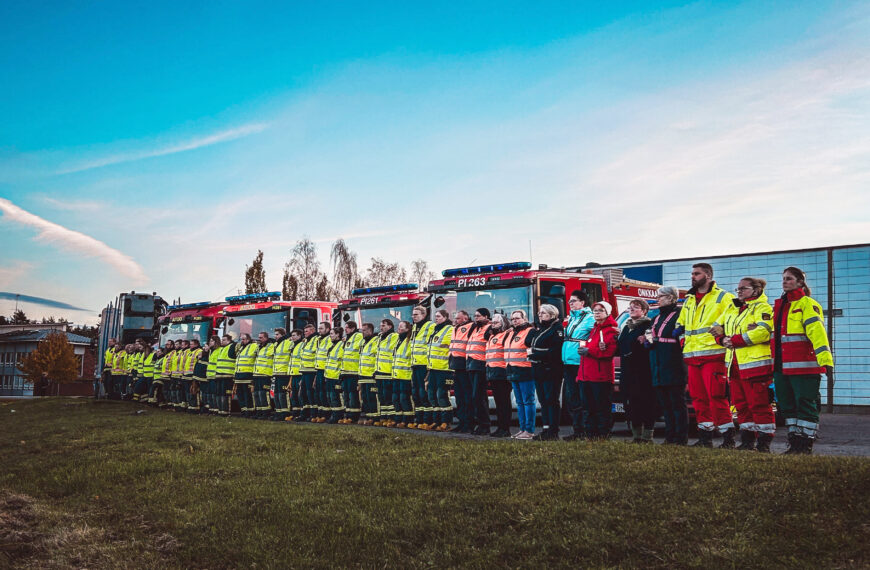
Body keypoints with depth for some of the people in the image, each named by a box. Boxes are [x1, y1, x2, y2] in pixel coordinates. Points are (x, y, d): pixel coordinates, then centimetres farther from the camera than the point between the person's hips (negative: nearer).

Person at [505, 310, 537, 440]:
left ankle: (529, 431, -3)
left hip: (525, 372, -9)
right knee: (519, 402, 12)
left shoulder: (530, 332, -7)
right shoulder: (510, 333, 18)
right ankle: (522, 428, 18)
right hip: (513, 372, 9)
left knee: (528, 401, -6)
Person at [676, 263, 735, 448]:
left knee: (716, 397, -10)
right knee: (698, 398, 7)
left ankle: (728, 437, -4)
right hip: (692, 357, 7)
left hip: (713, 356, -7)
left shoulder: (723, 297, 2)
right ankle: (705, 437, 14)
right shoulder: (689, 300, 22)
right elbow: (680, 325, 31)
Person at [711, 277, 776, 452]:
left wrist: (733, 340, -16)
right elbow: (717, 327, 22)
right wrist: (723, 339, -2)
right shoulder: (731, 309, 21)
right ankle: (747, 441, 19)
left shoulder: (762, 308, -4)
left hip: (755, 363, -8)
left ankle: (764, 442, 1)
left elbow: (762, 332, -19)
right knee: (740, 404, 10)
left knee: (758, 404, -6)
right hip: (734, 364, 8)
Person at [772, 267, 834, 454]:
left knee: (805, 405, -2)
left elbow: (817, 331, -17)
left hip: (803, 365, -8)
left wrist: (825, 358, -26)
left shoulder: (807, 304, -6)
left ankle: (806, 445, 5)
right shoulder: (779, 305, 18)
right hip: (781, 366, 8)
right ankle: (795, 443, 21)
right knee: (787, 405, 12)